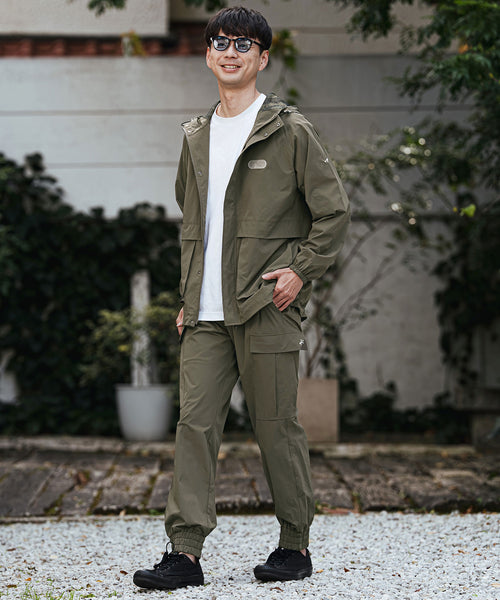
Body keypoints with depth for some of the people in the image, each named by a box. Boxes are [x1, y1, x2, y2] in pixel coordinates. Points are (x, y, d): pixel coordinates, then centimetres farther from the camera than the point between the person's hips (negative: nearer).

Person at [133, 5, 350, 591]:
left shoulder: (290, 131, -2)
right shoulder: (196, 137, 16)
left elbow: (334, 210, -1)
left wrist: (301, 270, -9)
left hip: (266, 307, -5)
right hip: (205, 316, 5)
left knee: (277, 428, 1)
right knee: (195, 423, -2)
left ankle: (295, 546, 15)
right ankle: (185, 552, -1)